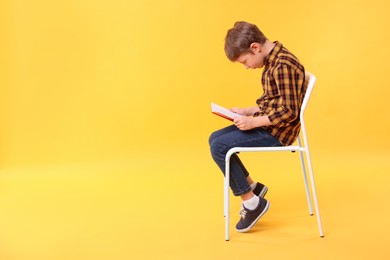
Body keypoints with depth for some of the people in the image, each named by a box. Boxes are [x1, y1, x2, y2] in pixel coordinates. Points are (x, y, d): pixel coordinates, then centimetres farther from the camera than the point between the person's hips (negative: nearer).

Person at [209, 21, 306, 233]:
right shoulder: (273, 61, 10)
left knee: (219, 148, -16)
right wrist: (245, 112, 8)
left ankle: (252, 202, -3)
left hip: (277, 132, -10)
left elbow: (289, 112, -24)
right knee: (215, 139, 10)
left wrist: (254, 122, -21)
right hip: (266, 125, 10)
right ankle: (252, 187, 18)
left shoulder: (283, 65, -22)